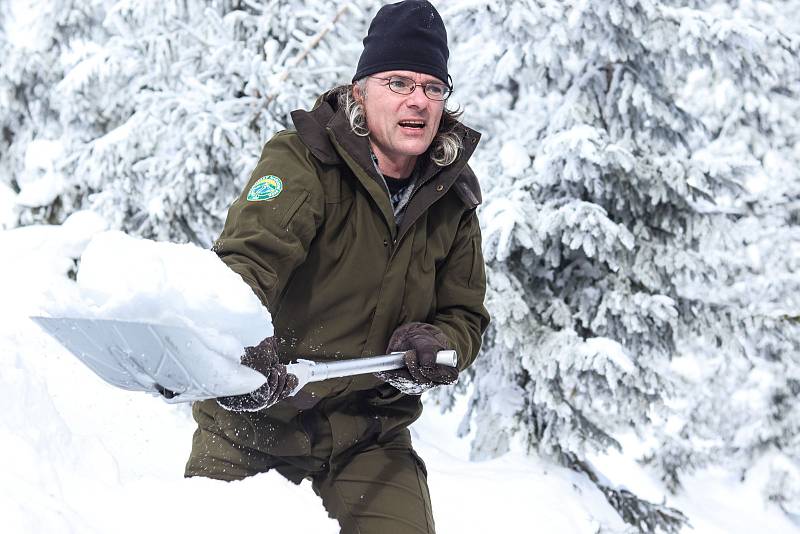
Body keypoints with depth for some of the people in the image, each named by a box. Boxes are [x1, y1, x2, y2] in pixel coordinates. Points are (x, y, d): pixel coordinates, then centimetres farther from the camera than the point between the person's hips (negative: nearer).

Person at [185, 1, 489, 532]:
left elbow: (465, 316, 8)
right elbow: (249, 256, -31)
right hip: (254, 415, -3)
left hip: (370, 437, 3)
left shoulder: (453, 200, 3)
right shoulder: (302, 162, -14)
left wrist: (431, 346, -17)